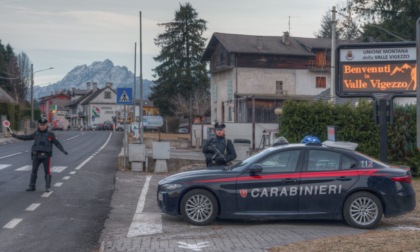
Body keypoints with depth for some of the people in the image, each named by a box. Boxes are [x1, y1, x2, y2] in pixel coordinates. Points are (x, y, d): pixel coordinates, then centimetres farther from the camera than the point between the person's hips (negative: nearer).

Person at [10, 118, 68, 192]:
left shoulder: (50, 134, -3)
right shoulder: (36, 133, 6)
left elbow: (57, 143, -3)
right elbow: (27, 137, 17)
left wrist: (63, 150, -13)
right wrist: (17, 136, 15)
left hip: (46, 156, -3)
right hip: (36, 155, 3)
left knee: (47, 171, 1)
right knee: (34, 171, 7)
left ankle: (47, 187, 10)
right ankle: (32, 186, 17)